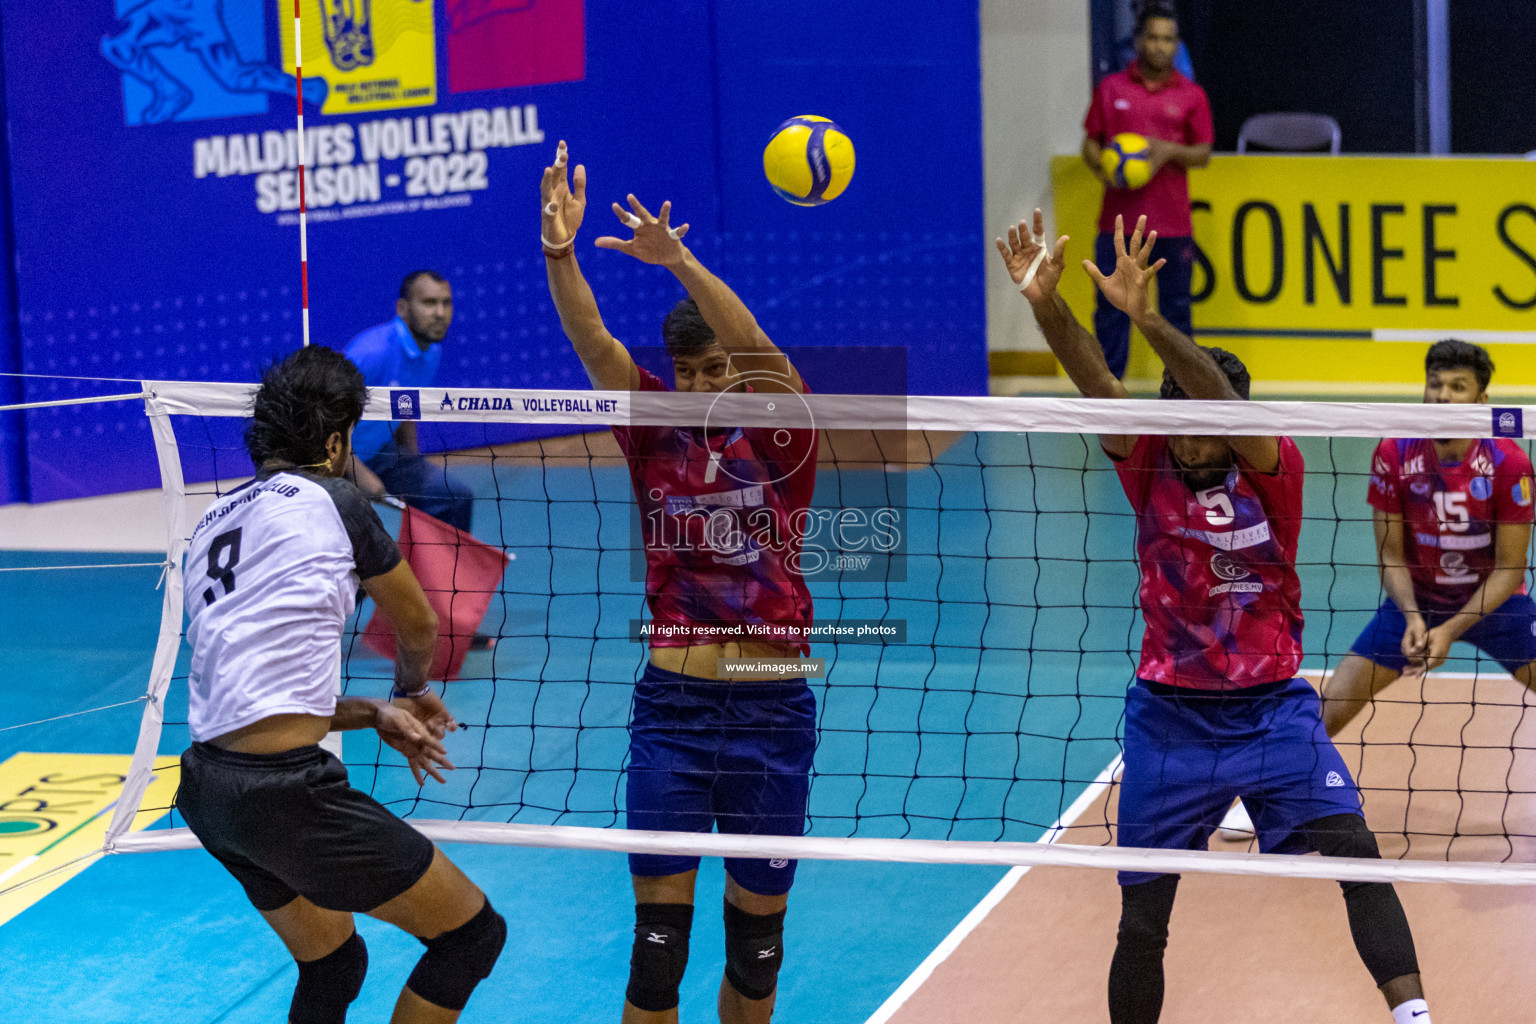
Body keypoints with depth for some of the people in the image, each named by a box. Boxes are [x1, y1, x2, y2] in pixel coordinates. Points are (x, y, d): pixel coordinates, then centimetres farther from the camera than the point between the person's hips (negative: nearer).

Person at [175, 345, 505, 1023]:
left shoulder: (213, 523, 18)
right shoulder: (331, 500, -3)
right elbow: (419, 627, 13)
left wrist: (379, 716, 15)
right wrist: (411, 692, 35)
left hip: (206, 784, 9)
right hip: (285, 791, -9)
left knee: (332, 965, 26)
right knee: (474, 934, 3)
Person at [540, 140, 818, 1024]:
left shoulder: (780, 437, -2)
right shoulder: (657, 432, 4)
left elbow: (757, 351, -21)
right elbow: (593, 343, -10)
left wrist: (680, 261, -35)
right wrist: (561, 254, -28)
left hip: (772, 710, -1)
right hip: (673, 706, 1)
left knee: (758, 932, 10)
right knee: (659, 932, -3)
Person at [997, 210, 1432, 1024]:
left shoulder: (1271, 471, -10)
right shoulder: (1151, 467, -3)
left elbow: (1222, 398, -29)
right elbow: (1095, 384, -18)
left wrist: (1146, 319, -44)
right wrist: (1046, 305, -36)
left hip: (1273, 709, -2)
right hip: (1168, 714, 2)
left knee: (1355, 856, -19)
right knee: (1142, 920, 4)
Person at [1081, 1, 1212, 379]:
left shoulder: (1191, 95, 4)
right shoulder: (1110, 89, 6)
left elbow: (1203, 152, 5)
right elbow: (1090, 144, 10)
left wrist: (1170, 151, -15)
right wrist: (1103, 170, -11)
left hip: (1173, 222, 0)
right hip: (1119, 217, 1)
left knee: (1175, 307, 4)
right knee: (1111, 306, 3)